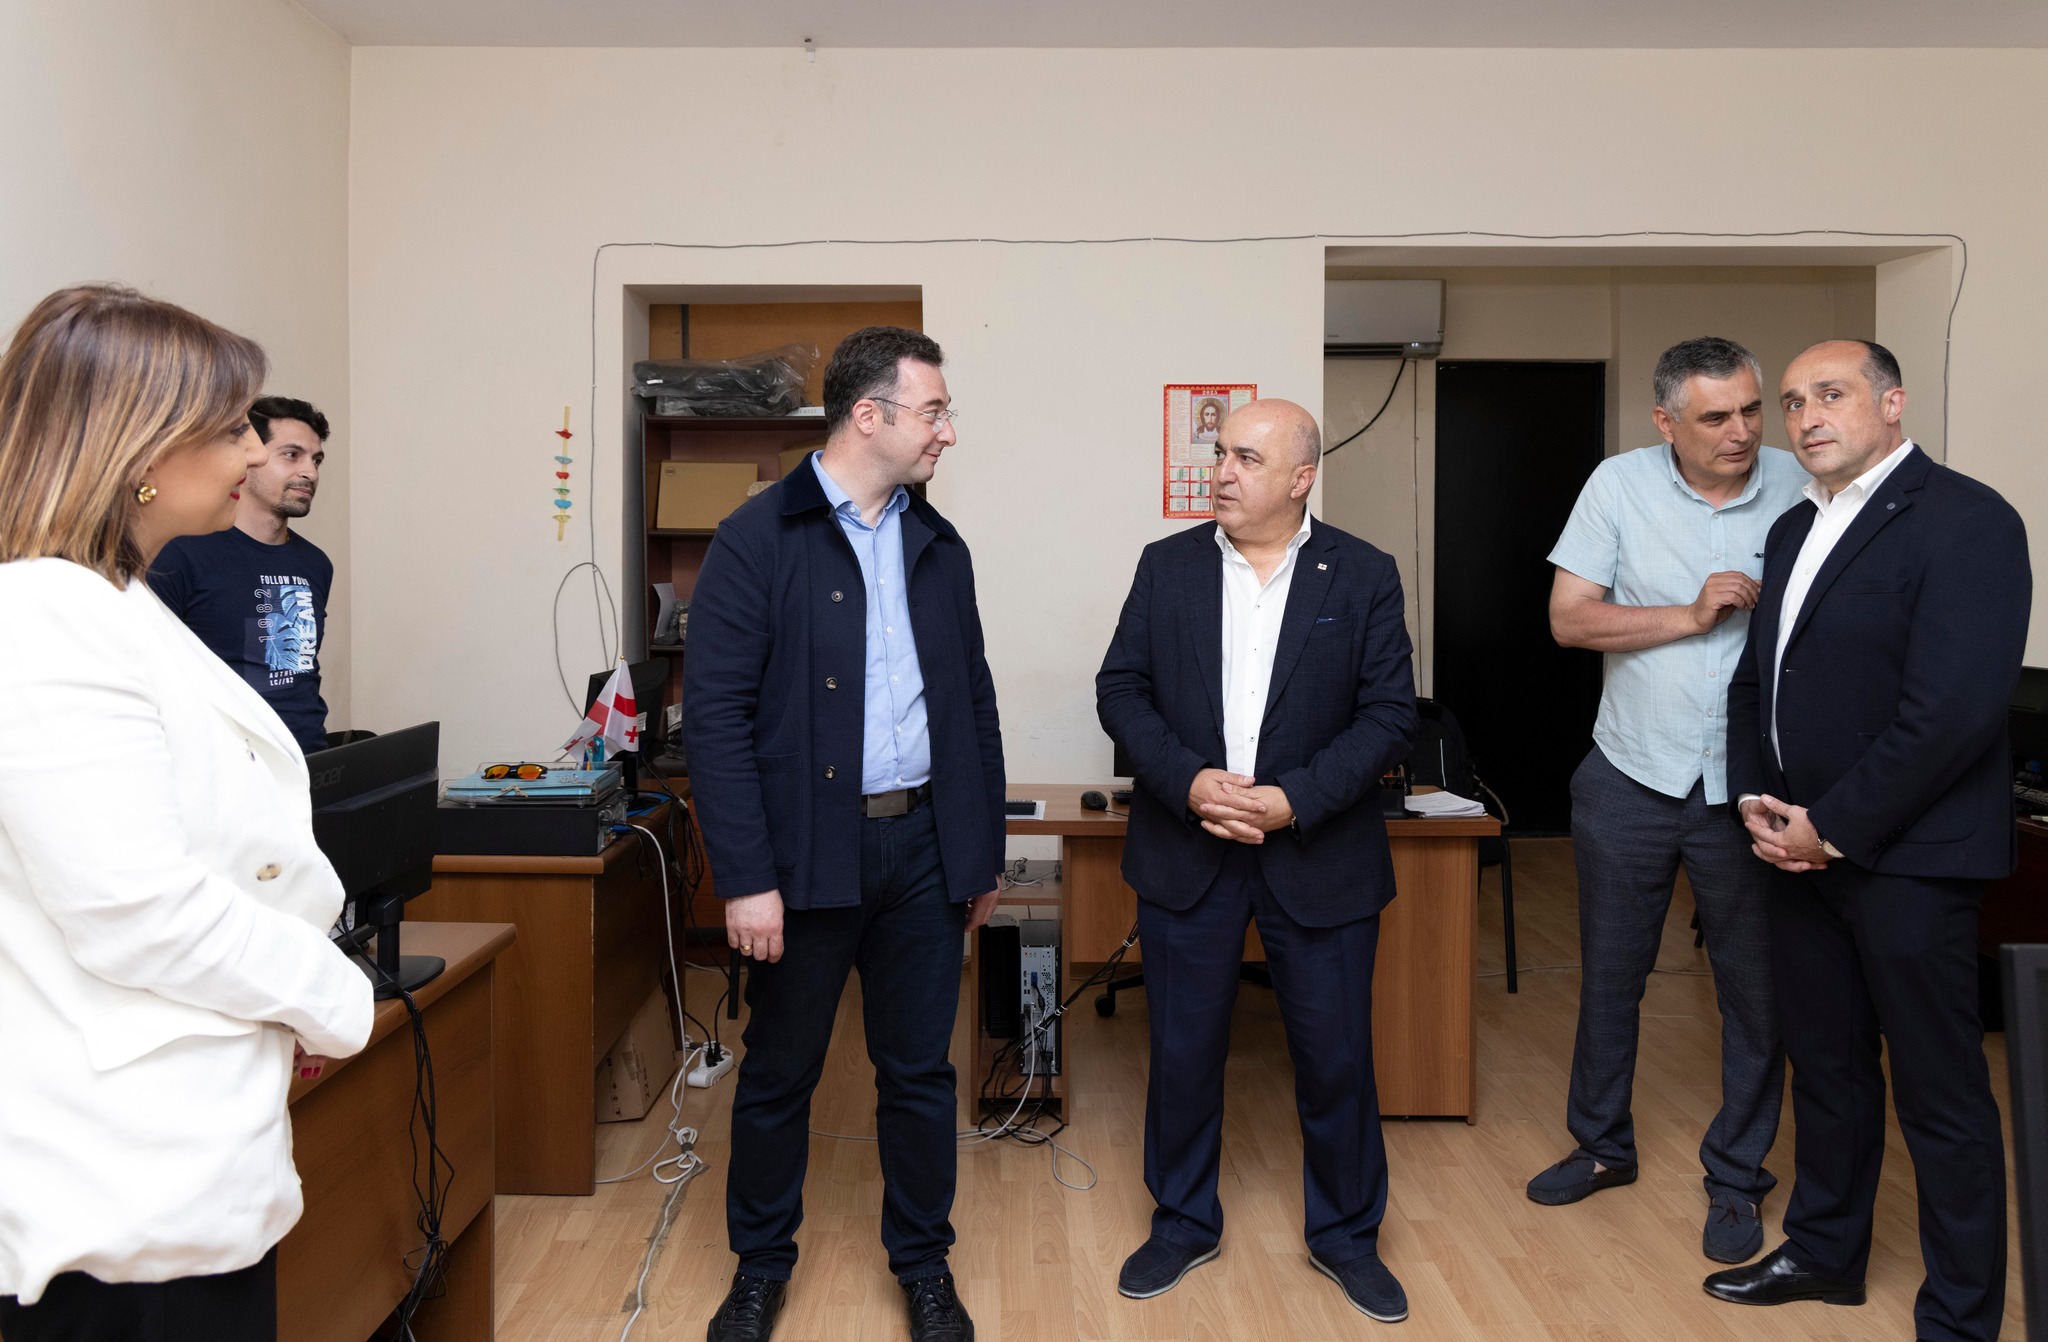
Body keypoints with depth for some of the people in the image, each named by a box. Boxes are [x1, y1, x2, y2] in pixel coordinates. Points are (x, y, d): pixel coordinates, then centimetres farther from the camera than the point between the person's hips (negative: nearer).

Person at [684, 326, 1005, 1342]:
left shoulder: (938, 546, 10)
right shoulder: (758, 539, -8)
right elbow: (715, 714, -12)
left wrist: (984, 848, 12)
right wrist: (745, 878, -16)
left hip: (923, 846, 4)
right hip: (808, 850, -4)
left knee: (919, 1070, 13)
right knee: (779, 1072, 12)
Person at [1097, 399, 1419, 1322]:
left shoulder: (1364, 577, -2)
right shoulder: (1167, 565, 2)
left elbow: (1389, 715, -6)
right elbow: (1120, 690, 0)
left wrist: (1293, 800, -17)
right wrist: (1188, 782, -15)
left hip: (1316, 858, -1)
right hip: (1186, 854, 1)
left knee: (1336, 1057, 10)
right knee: (1182, 1052, 11)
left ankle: (1346, 1236, 33)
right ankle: (1184, 1223, 33)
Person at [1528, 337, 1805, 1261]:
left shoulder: (1796, 485, -4)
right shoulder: (1620, 485, -5)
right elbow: (1569, 619, -9)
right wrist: (1692, 615, -16)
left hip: (1749, 787, 0)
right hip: (1632, 777, 1)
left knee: (1756, 988, 10)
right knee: (1609, 975, 14)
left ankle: (1736, 1176, 29)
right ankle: (1601, 1144, 34)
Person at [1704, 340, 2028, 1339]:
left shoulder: (1965, 520, -13)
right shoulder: (1795, 528, 13)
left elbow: (1954, 709, -21)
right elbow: (1757, 676, 16)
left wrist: (1831, 826, -17)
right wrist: (1757, 797, 1)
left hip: (1908, 856, -7)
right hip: (1803, 845, 7)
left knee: (1940, 1095, 6)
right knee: (1825, 1064, 19)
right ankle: (1825, 1253, 36)